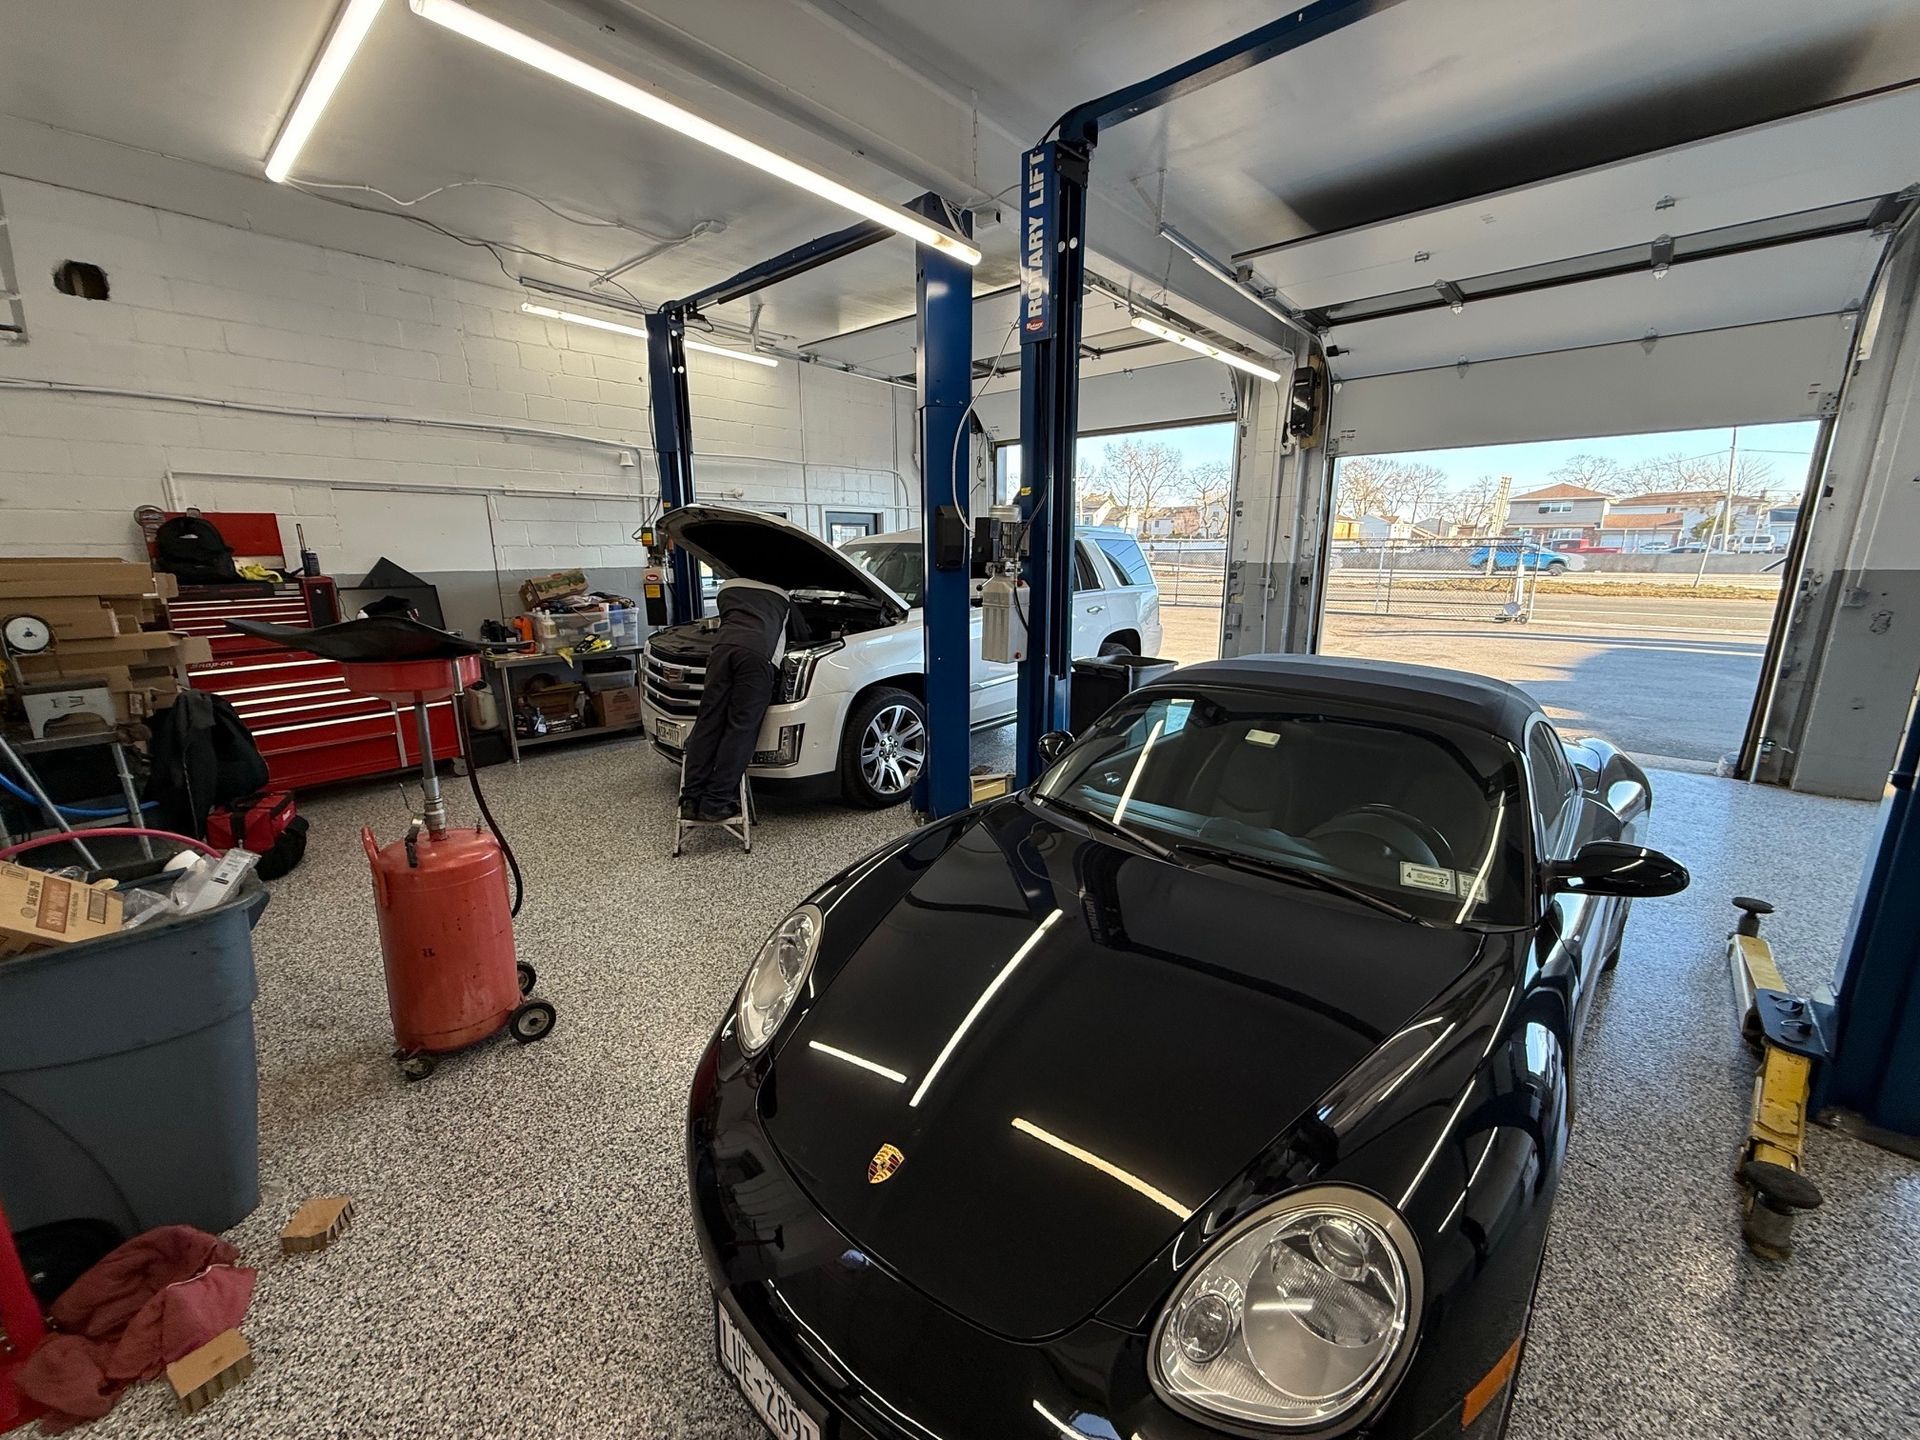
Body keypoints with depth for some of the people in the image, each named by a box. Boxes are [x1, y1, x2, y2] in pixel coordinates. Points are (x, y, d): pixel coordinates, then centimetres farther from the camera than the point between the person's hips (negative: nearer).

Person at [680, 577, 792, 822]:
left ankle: (691, 799, 1)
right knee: (740, 729, -2)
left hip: (723, 647, 2)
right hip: (758, 654, -2)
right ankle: (715, 802, -7)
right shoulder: (783, 597, 36)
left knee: (708, 723, 5)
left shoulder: (728, 587, 38)